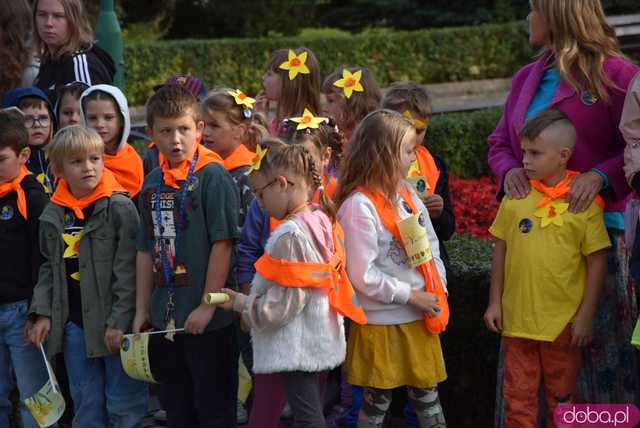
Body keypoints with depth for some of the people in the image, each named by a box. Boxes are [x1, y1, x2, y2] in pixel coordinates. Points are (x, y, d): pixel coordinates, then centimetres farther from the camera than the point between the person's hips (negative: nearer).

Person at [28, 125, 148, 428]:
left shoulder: (120, 208, -9)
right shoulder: (53, 215, 8)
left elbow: (128, 270, -12)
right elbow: (50, 269, 16)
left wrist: (119, 322, -15)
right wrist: (42, 313, 5)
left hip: (115, 325, -5)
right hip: (74, 324, 5)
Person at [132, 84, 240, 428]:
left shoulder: (212, 176, -11)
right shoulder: (153, 183, 9)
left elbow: (223, 244, -15)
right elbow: (146, 250, 12)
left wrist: (208, 306, -16)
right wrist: (141, 310, 10)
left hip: (208, 319, -6)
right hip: (165, 317, 6)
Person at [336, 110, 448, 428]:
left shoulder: (407, 193, 5)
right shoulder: (359, 206, -17)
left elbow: (430, 244, 13)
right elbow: (362, 276, -19)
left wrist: (438, 289, -1)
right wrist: (411, 296, -16)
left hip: (421, 317, 6)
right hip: (381, 322, -6)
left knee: (427, 395, 14)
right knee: (377, 401, 6)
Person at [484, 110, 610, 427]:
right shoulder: (515, 197, 0)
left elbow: (597, 262, -5)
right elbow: (501, 250, 8)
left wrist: (586, 316, -7)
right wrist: (494, 302, 7)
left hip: (564, 321, -2)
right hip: (517, 317, 2)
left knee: (562, 398, 12)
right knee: (518, 397, 10)